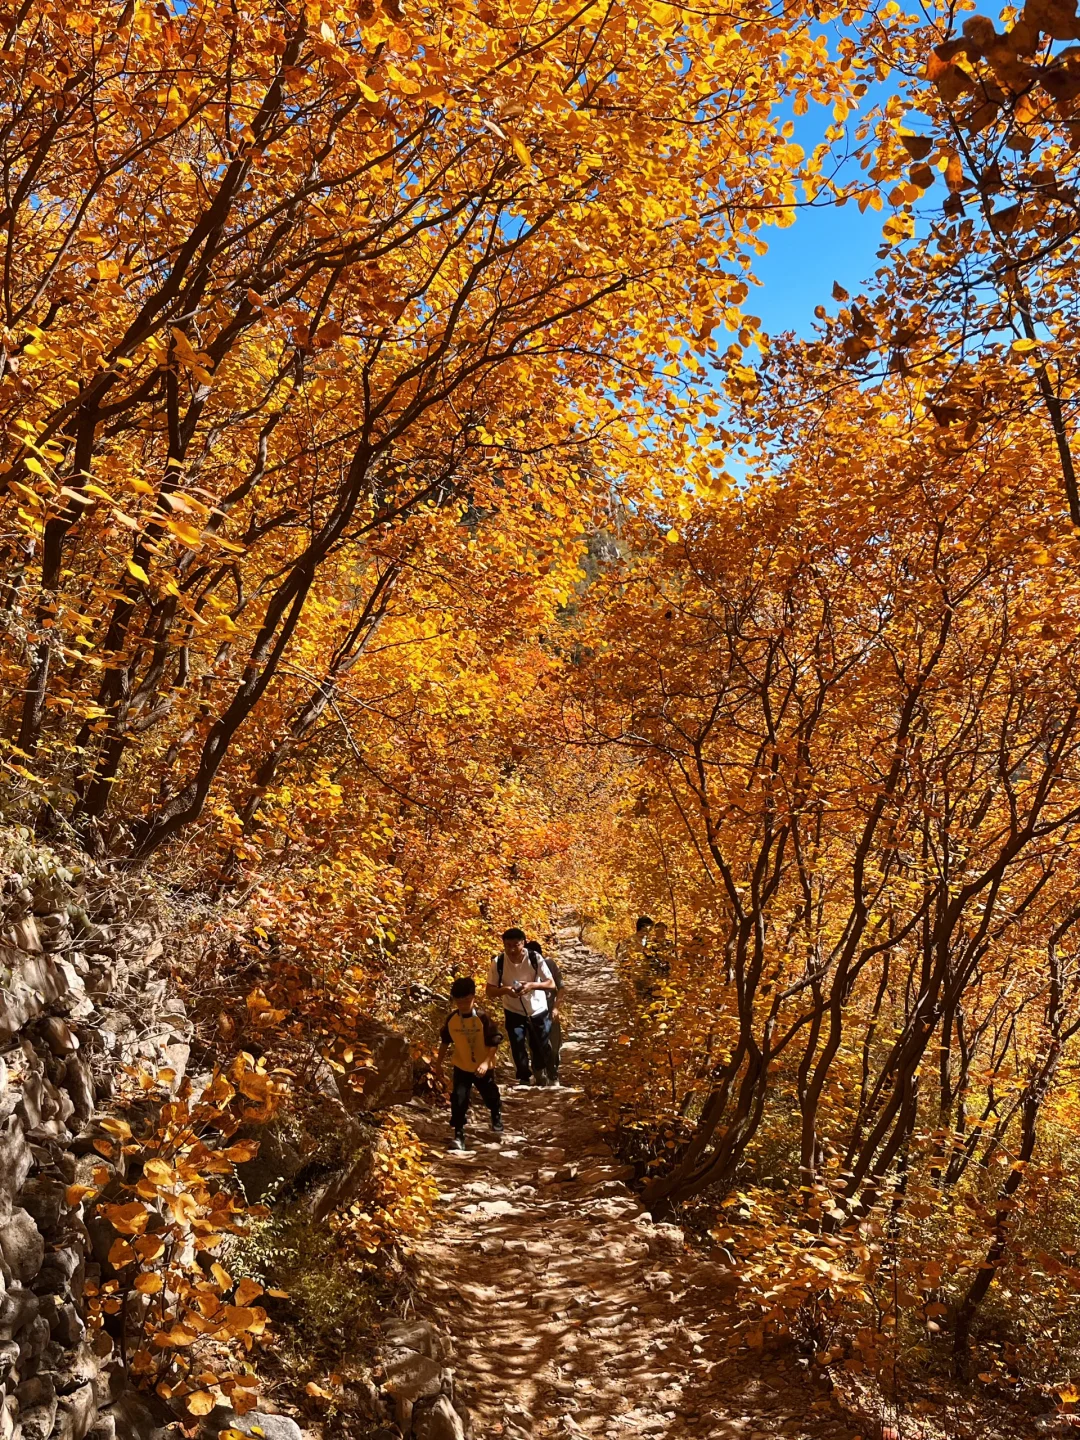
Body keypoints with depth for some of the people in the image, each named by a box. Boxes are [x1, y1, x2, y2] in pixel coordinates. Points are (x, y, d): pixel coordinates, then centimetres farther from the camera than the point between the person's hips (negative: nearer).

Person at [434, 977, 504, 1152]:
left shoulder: (483, 1018, -22)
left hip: (483, 1067, -2)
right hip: (461, 1067, 2)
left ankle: (497, 1119, 49)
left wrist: (486, 1062, -29)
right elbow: (446, 1042, 3)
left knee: (491, 1097, 18)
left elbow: (494, 1042, -19)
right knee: (458, 1100, -8)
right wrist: (438, 1064, 6)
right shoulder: (451, 1019, -10)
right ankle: (458, 1135, 5)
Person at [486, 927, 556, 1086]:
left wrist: (532, 985, -35)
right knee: (517, 1048, 0)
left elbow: (551, 984, -17)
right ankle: (524, 1079, 26)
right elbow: (490, 991, -13)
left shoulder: (535, 959, -21)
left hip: (538, 1011, 0)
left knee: (542, 1048, 15)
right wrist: (505, 990, -34)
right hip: (513, 1012, 0)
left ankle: (542, 1075, 44)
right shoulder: (498, 962, -19)